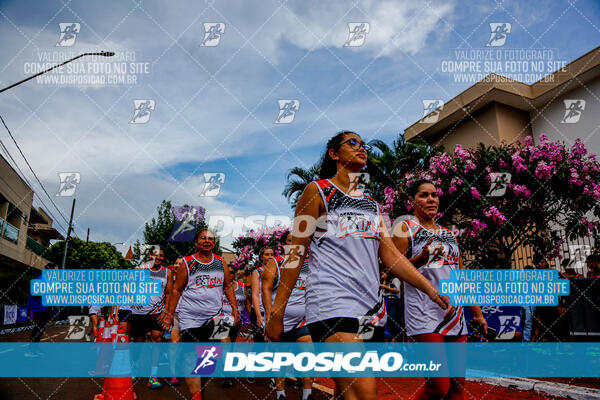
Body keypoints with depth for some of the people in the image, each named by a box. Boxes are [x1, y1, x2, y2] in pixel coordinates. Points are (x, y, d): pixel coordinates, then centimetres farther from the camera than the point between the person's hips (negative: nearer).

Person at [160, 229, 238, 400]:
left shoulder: (221, 263, 8)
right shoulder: (187, 263, 0)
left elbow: (228, 286, 15)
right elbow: (176, 290, 5)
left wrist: (234, 308, 6)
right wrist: (170, 314, 1)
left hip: (214, 315, 2)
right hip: (190, 317, -2)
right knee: (191, 358, 0)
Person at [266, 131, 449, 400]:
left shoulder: (371, 203, 21)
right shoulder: (317, 191, 3)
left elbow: (391, 254, 16)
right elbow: (296, 252, -1)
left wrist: (431, 289, 5)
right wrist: (276, 312, -5)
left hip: (372, 307, 7)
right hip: (332, 304, -6)